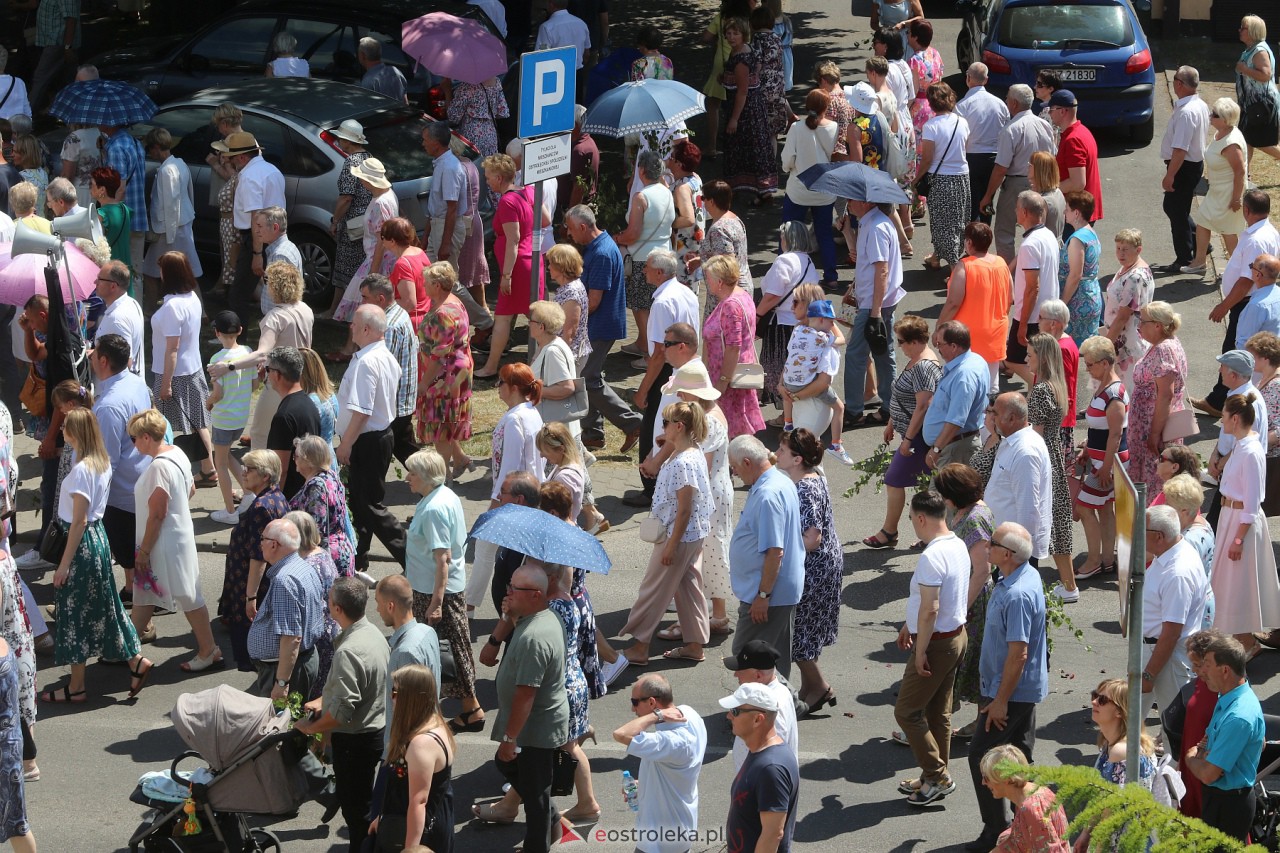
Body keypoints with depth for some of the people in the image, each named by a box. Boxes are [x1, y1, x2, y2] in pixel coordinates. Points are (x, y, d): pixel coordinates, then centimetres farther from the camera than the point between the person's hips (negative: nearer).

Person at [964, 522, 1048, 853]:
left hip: (1011, 690, -10)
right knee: (1020, 754, 17)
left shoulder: (1017, 595, -29)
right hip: (1027, 688, 10)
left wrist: (1000, 701, -22)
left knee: (981, 756, -2)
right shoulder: (1028, 575, 4)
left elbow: (1018, 654, -28)